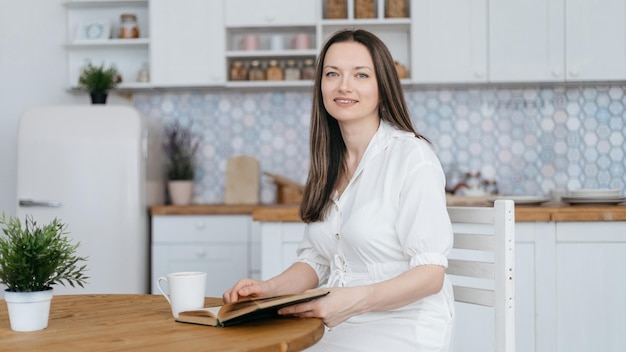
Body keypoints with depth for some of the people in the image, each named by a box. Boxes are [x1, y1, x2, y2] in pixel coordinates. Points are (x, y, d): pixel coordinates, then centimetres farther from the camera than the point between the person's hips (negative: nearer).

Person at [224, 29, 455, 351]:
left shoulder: (411, 156, -11)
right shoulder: (329, 162, 11)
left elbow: (430, 273, -15)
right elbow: (315, 260, 13)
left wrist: (357, 300, -29)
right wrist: (270, 288, -7)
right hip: (337, 326, 6)